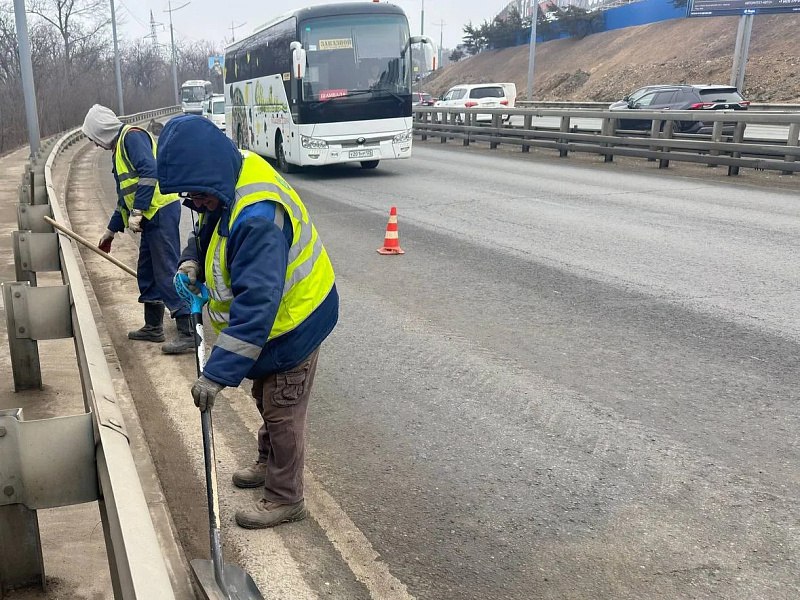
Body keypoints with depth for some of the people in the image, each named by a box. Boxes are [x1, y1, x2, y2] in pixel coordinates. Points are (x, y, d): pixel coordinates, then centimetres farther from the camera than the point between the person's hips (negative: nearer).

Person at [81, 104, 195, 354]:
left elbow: (149, 172, -21)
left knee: (168, 272, -10)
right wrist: (112, 230, 37)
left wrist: (137, 212, -22)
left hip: (161, 211, -10)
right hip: (151, 215, 10)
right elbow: (125, 195, 31)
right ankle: (153, 327, 26)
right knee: (147, 273, 16)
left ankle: (188, 332, -9)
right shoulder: (119, 148, 25)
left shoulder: (132, 136, -6)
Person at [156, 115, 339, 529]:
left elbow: (255, 306, -41)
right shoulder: (231, 184, -7)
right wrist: (191, 265, -7)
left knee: (282, 414, 6)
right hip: (275, 317, 10)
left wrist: (217, 374, -39)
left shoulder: (258, 219, -38)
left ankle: (285, 499, 24)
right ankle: (269, 464, 47)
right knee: (267, 401, 26)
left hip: (293, 323, -10)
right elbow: (208, 231, 13)